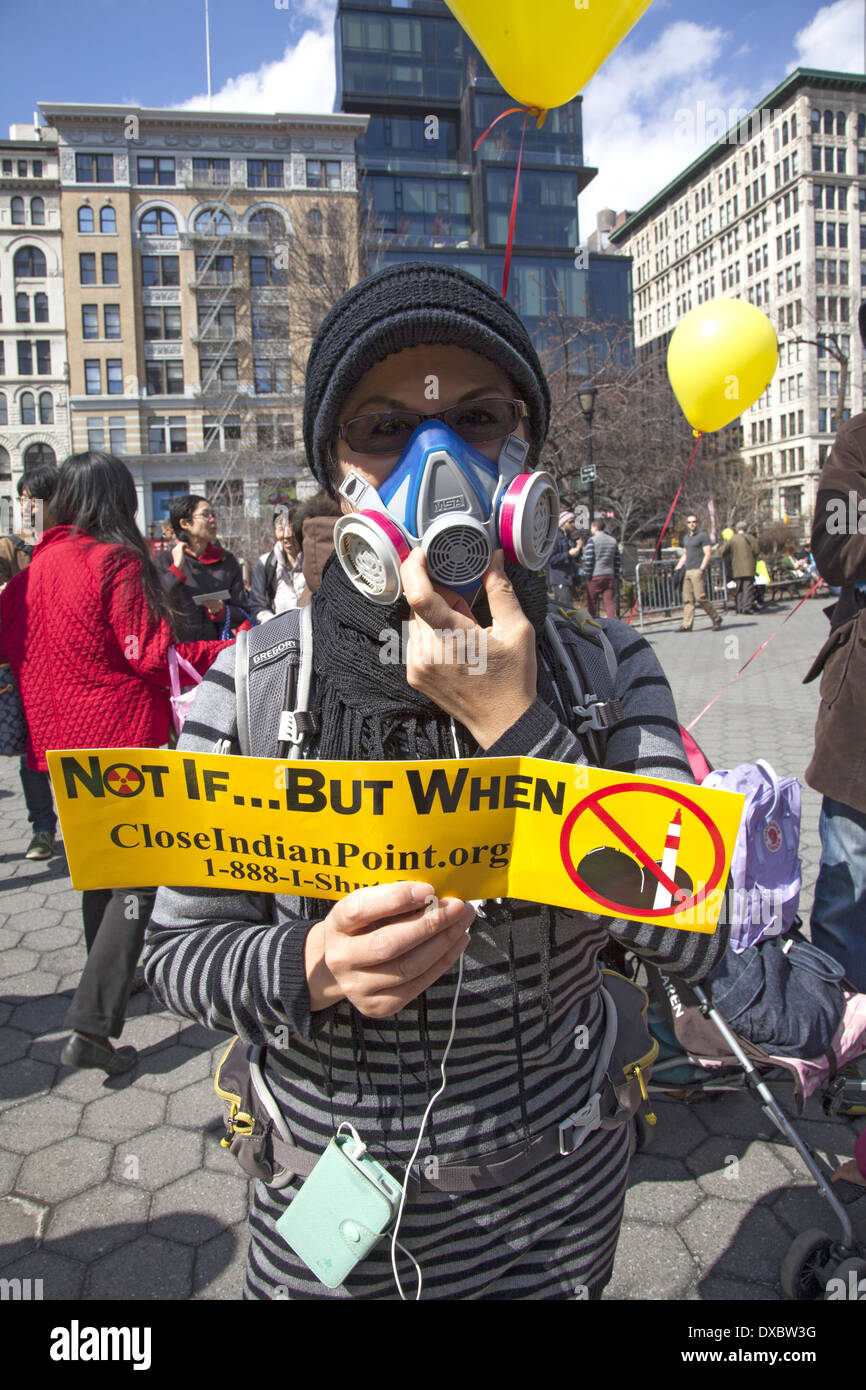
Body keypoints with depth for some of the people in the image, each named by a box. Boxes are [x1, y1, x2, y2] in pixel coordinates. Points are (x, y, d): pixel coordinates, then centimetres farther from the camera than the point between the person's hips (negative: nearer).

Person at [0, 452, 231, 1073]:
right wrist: (241, 649, -13)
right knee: (140, 875, -2)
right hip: (123, 741, -7)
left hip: (62, 743, 8)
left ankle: (114, 975, 42)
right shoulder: (118, 563, -13)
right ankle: (92, 1026, -7)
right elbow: (153, 656, -17)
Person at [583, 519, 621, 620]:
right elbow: (618, 560, 11)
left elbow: (589, 560, -11)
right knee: (610, 602, 3)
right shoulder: (613, 541, 11)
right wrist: (616, 576, 15)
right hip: (610, 576, 4)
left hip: (595, 576, -4)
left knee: (592, 603, 5)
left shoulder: (592, 540, -5)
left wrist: (588, 576, -4)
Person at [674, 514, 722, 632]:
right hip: (687, 572, 8)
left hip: (697, 570, -8)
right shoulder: (687, 537, 21)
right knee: (687, 599, 2)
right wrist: (677, 568, 18)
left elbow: (708, 554, -8)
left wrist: (701, 569, -16)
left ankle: (716, 619, 0)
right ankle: (687, 625, 0)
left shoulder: (703, 536, -1)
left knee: (700, 597, -14)